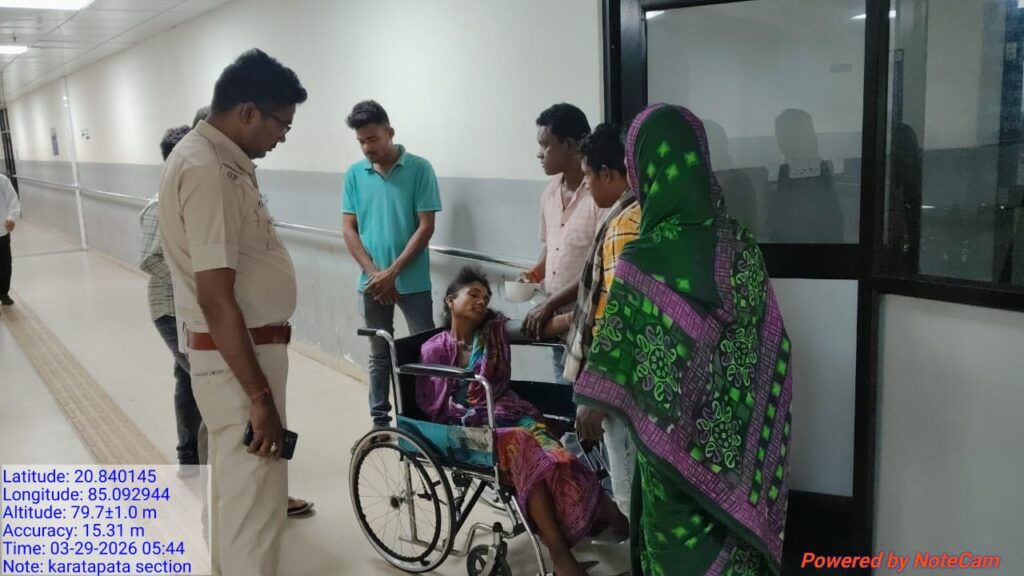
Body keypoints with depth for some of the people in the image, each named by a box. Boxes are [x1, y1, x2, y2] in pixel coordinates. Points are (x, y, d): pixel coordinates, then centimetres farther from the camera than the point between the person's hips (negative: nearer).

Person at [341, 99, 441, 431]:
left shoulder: (419, 169, -7)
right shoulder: (354, 174, 3)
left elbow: (426, 227, -9)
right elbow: (348, 229, 3)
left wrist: (393, 271, -14)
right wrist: (374, 273, -9)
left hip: (413, 281, -3)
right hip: (372, 282, 3)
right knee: (379, 354, 13)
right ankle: (380, 419, 24)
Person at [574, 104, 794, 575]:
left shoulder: (646, 259, -23)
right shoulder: (740, 243, -6)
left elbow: (616, 357, -15)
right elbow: (770, 341, 2)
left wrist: (590, 408, 2)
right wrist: (744, 408, 15)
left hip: (675, 433, -5)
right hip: (738, 427, 5)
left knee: (680, 537, 13)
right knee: (733, 520, 21)